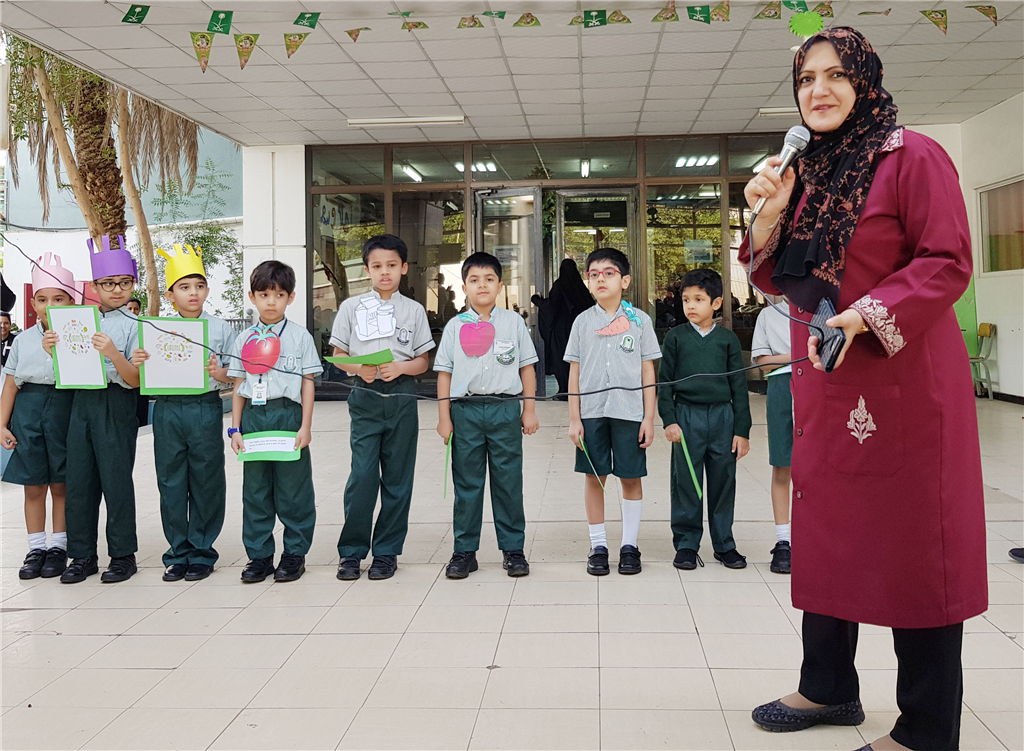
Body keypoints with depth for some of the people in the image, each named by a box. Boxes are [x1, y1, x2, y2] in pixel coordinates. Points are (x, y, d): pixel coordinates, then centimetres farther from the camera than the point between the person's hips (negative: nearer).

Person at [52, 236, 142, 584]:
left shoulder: (134, 325, -3)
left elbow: (135, 380, -10)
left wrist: (112, 353, -25)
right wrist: (53, 350, 0)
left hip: (116, 403, -5)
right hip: (82, 400, 5)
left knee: (116, 479, -1)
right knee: (78, 480, 7)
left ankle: (123, 554, 12)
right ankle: (82, 555, 19)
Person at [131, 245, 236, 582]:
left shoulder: (220, 328, 4)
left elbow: (234, 376, 4)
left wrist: (219, 372, -17)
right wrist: (136, 363, -11)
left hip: (205, 407, -2)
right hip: (167, 409, 2)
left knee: (206, 482, 4)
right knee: (171, 482, 6)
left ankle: (202, 552, 16)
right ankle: (178, 553, 18)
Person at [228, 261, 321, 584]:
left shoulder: (300, 337, 3)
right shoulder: (244, 339, 10)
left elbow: (307, 383, 1)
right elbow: (238, 386, 10)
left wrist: (305, 426, -6)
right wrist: (235, 428, 4)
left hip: (288, 415, -3)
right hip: (253, 416, 3)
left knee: (293, 488, 2)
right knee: (255, 489, 7)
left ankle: (295, 554, 14)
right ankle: (259, 556, 17)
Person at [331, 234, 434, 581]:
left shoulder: (414, 310, 9)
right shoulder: (352, 307, 8)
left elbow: (422, 361, 9)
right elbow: (339, 356, 8)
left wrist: (400, 367, -12)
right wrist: (360, 368, -12)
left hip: (402, 398, 1)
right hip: (365, 398, -1)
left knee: (398, 477, 4)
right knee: (363, 474, -8)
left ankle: (387, 552, 14)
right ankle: (351, 551, 4)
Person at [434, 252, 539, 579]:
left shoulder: (513, 322, 7)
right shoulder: (455, 326, 6)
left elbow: (526, 366, 9)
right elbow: (445, 372, 6)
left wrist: (529, 409, 4)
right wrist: (444, 417, 1)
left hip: (505, 409, 0)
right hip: (465, 409, 0)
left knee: (508, 481, 4)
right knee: (466, 482, 5)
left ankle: (513, 549, 15)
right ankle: (465, 550, 14)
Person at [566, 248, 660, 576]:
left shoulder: (639, 320, 3)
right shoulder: (583, 322, 6)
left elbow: (648, 372, 4)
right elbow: (574, 373, 6)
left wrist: (649, 418, -1)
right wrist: (574, 419, 1)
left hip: (630, 411, -1)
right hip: (592, 411, 1)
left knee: (631, 477, 4)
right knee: (594, 476, 5)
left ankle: (629, 545, 15)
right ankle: (598, 546, 16)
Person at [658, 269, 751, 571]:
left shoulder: (727, 339, 6)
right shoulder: (675, 337, 4)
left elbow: (739, 387, 7)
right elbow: (665, 382, 5)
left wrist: (742, 429, 3)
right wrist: (669, 420, -5)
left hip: (722, 416, 1)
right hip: (686, 416, -1)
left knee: (723, 483, 7)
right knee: (686, 483, 2)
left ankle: (724, 544, 20)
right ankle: (686, 544, 14)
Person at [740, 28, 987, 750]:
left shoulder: (913, 157, -8)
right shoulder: (807, 171, 13)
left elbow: (948, 262, -13)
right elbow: (773, 278, 15)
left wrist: (867, 314, -24)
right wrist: (771, 211, -1)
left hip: (902, 377, -8)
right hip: (825, 384, 8)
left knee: (914, 547, -2)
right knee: (825, 534, 15)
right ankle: (830, 689, 33)